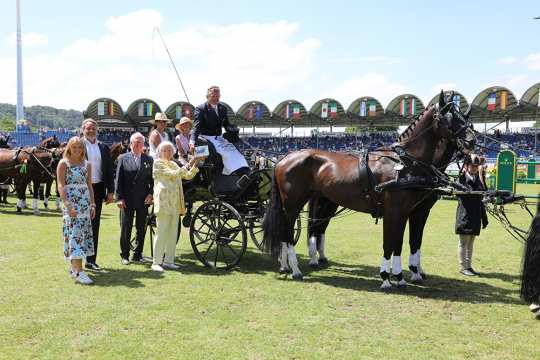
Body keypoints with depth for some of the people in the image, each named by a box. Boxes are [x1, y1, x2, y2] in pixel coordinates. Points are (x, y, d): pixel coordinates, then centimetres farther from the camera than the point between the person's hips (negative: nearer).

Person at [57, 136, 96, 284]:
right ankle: (79, 272, -14)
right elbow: (61, 186, -8)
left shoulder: (87, 164, 12)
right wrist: (68, 205, -18)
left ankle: (75, 266, 19)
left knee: (84, 233, 7)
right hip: (71, 202, -6)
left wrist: (92, 204, 7)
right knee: (75, 233, -10)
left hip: (85, 202, 6)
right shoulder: (63, 163, -2)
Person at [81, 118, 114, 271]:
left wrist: (110, 191, 3)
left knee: (94, 225, 8)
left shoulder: (104, 148, 11)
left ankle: (91, 260, 15)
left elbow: (109, 171, 10)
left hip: (98, 189, 3)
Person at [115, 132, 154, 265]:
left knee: (141, 229, 7)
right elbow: (118, 179, 0)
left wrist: (150, 194, -6)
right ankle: (124, 255, 16)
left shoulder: (149, 159, 7)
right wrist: (119, 198, -7)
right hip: (127, 200, -2)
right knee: (125, 228, 4)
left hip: (143, 200, 2)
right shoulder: (123, 158, 3)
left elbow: (152, 179, 7)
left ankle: (137, 255, 18)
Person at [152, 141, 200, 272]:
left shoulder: (173, 164, 22)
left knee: (173, 233, 7)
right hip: (164, 201, -7)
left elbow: (188, 176, 19)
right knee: (162, 232, -8)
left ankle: (168, 260, 14)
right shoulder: (158, 163, -1)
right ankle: (156, 262, -3)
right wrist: (187, 165, -11)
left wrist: (194, 165, 4)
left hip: (175, 203, 7)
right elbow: (172, 174, -13)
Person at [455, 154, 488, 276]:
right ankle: (463, 267, 9)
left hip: (475, 216, 7)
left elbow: (480, 200, 16)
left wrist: (484, 218, 15)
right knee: (464, 243, 1)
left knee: (470, 243, 13)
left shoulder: (477, 180, 14)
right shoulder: (462, 179, -7)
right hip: (465, 216, -7)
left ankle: (469, 266, 21)